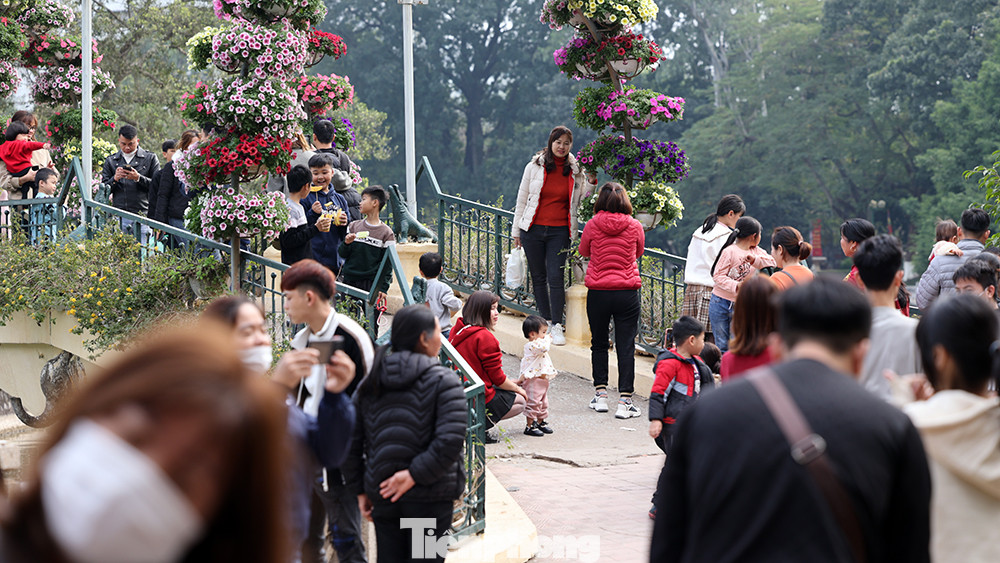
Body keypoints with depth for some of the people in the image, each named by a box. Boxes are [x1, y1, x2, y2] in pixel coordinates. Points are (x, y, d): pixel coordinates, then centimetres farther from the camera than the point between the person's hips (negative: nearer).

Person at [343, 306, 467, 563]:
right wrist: (414, 474, -16)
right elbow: (450, 440, -21)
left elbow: (350, 442, 8)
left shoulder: (369, 385, 9)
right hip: (429, 498, -5)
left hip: (382, 497, 5)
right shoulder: (443, 381, -7)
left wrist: (359, 489, 14)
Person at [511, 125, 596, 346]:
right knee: (538, 276, 7)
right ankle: (545, 320, 20)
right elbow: (522, 199, 8)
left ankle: (557, 326, -5)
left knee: (555, 276, -9)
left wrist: (591, 183, -6)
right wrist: (516, 231, 9)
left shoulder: (576, 171, 2)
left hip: (559, 231, -1)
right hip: (533, 229, 1)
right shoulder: (535, 166, 1)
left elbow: (581, 202, 9)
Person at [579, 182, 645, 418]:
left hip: (598, 292, 0)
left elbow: (584, 251, 12)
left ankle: (600, 395, 18)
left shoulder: (593, 226, -6)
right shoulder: (635, 227, -4)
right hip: (627, 292, 0)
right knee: (626, 347, 2)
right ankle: (624, 401, -2)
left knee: (599, 344, 16)